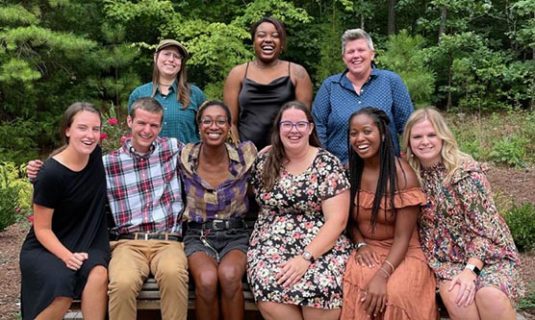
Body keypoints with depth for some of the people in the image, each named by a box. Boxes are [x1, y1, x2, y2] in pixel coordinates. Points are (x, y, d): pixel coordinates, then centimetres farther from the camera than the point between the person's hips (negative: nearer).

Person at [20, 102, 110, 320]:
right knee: (62, 286, -33)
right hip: (46, 247, -4)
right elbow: (42, 229, -12)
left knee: (99, 273, -30)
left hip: (85, 245, 4)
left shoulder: (97, 156, -5)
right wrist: (67, 256, -27)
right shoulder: (51, 174, -19)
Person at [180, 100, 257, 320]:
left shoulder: (245, 155, -2)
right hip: (198, 235, 0)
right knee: (207, 279, -33)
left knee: (229, 275, -34)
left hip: (235, 234, 0)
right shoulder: (185, 157, -1)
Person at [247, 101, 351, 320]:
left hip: (321, 246, -2)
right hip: (271, 244, 2)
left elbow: (337, 220, -9)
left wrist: (306, 257, -18)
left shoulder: (328, 165, -3)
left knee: (322, 286, -32)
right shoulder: (264, 163, 7)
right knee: (268, 285, -29)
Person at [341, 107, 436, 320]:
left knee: (395, 292, -32)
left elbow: (402, 238, -16)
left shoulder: (402, 174, -13)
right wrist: (360, 244, -8)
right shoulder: (350, 171, 1)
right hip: (366, 251, 4)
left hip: (402, 254, -3)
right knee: (353, 283, -28)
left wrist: (382, 276, -28)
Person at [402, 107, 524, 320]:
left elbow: (485, 226, -15)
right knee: (454, 296, -28)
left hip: (485, 252, -2)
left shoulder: (467, 171, -14)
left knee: (490, 295, -31)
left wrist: (471, 269, -23)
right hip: (446, 258, 2)